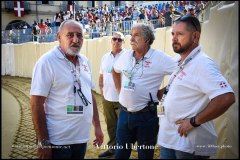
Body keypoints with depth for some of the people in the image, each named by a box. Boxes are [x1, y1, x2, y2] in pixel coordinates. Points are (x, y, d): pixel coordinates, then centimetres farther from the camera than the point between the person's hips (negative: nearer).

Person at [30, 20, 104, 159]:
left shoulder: (84, 61, 5)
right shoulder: (47, 62, -14)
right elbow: (36, 104, -15)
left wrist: (97, 126, 11)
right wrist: (43, 142, -15)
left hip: (82, 137, 6)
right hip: (58, 141, -6)